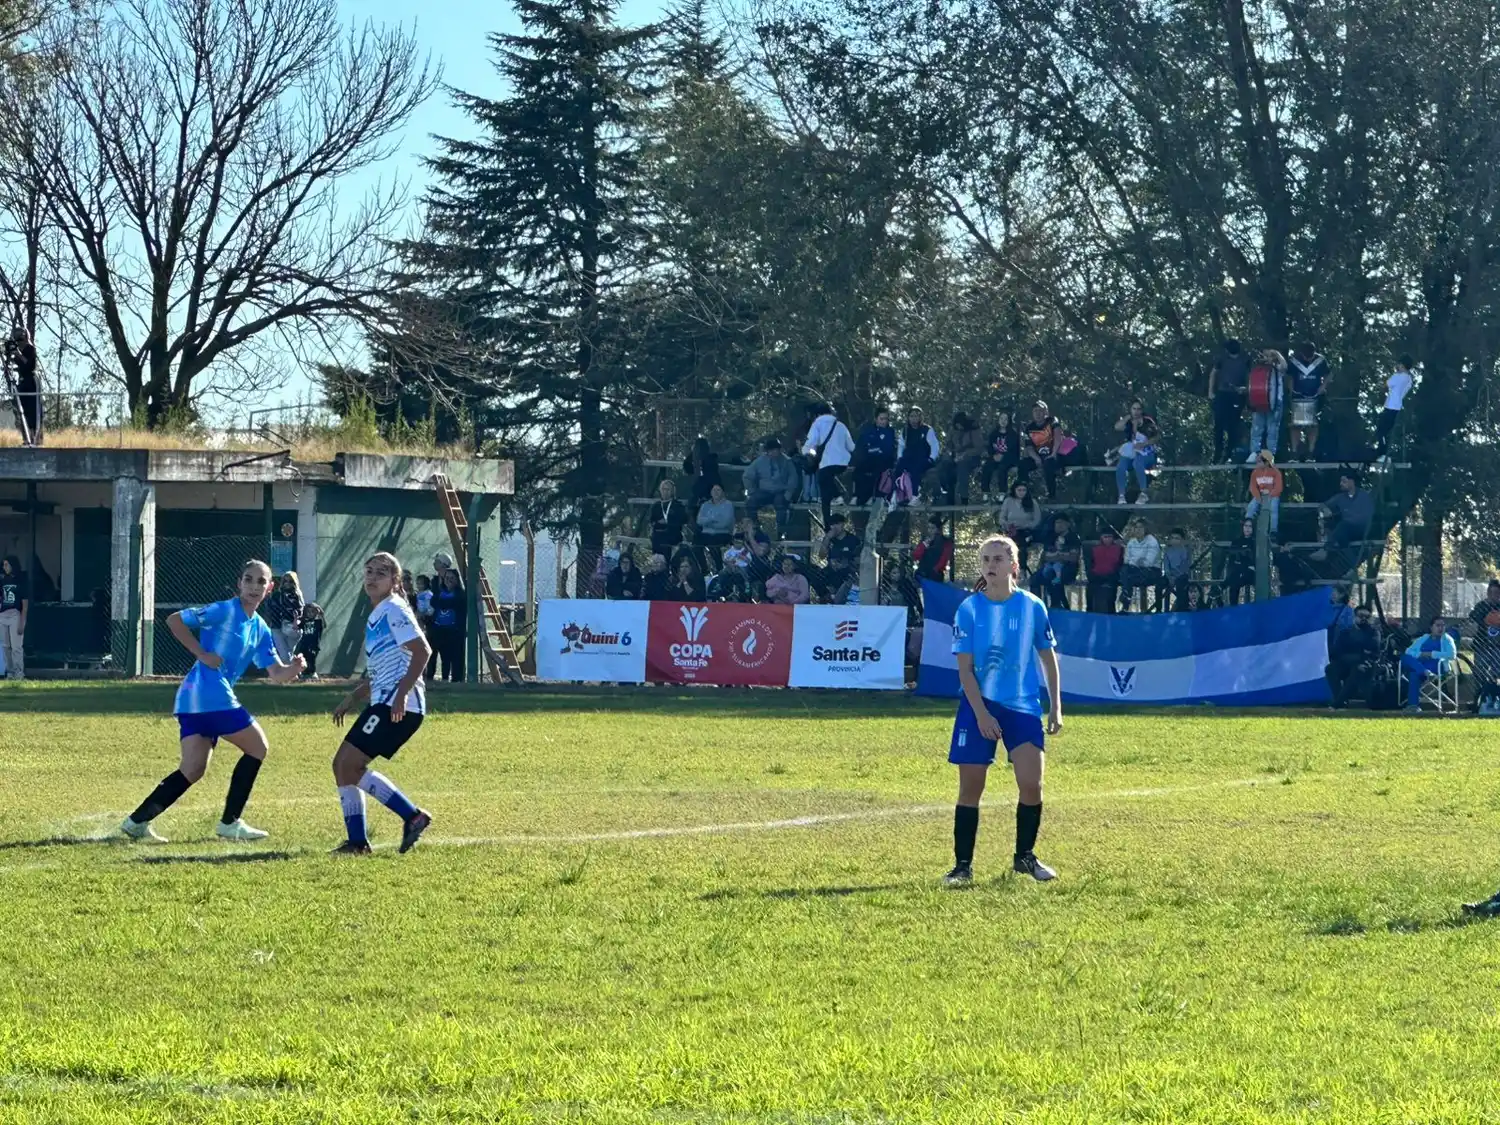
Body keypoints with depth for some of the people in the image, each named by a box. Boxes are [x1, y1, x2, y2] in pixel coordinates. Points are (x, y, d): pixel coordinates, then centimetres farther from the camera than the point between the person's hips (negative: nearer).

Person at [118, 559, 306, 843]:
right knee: (257, 747, 0)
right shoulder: (226, 611, -6)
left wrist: (295, 668, -7)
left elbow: (276, 674, 15)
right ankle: (230, 822, 4)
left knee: (192, 770, 3)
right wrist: (202, 654, -13)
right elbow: (174, 620, -7)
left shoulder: (261, 629, 18)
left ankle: (138, 821, -1)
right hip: (209, 694, -8)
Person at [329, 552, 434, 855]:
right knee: (342, 765, 9)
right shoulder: (375, 618, 22)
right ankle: (357, 841, 10)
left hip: (399, 706, -10)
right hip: (382, 703, 10)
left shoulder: (394, 611, -7)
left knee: (350, 764, -14)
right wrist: (352, 699, 22)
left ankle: (413, 816, -10)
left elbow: (422, 651, -19)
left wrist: (402, 693, -26)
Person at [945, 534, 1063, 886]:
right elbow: (965, 669, -6)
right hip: (979, 705, -1)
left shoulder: (1032, 606, -2)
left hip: (1023, 705, 1)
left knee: (1031, 783, -6)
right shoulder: (969, 609, -6)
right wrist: (981, 714, -13)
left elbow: (1048, 658, 8)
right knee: (970, 787, 0)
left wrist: (1055, 707, 6)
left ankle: (1025, 857, 14)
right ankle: (963, 865, 9)